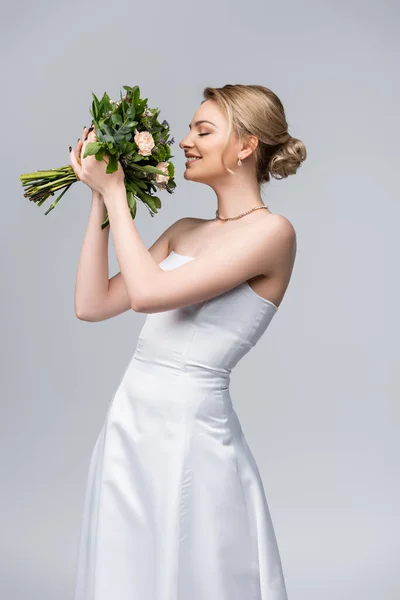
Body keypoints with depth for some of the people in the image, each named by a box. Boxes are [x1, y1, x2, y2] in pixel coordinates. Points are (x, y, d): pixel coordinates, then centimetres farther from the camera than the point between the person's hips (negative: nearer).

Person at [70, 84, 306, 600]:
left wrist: (116, 194, -9)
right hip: (129, 422, 7)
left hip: (188, 432, -7)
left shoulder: (271, 231, -11)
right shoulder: (184, 231, 12)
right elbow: (92, 305, 6)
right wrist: (100, 200, 5)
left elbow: (148, 293, -20)